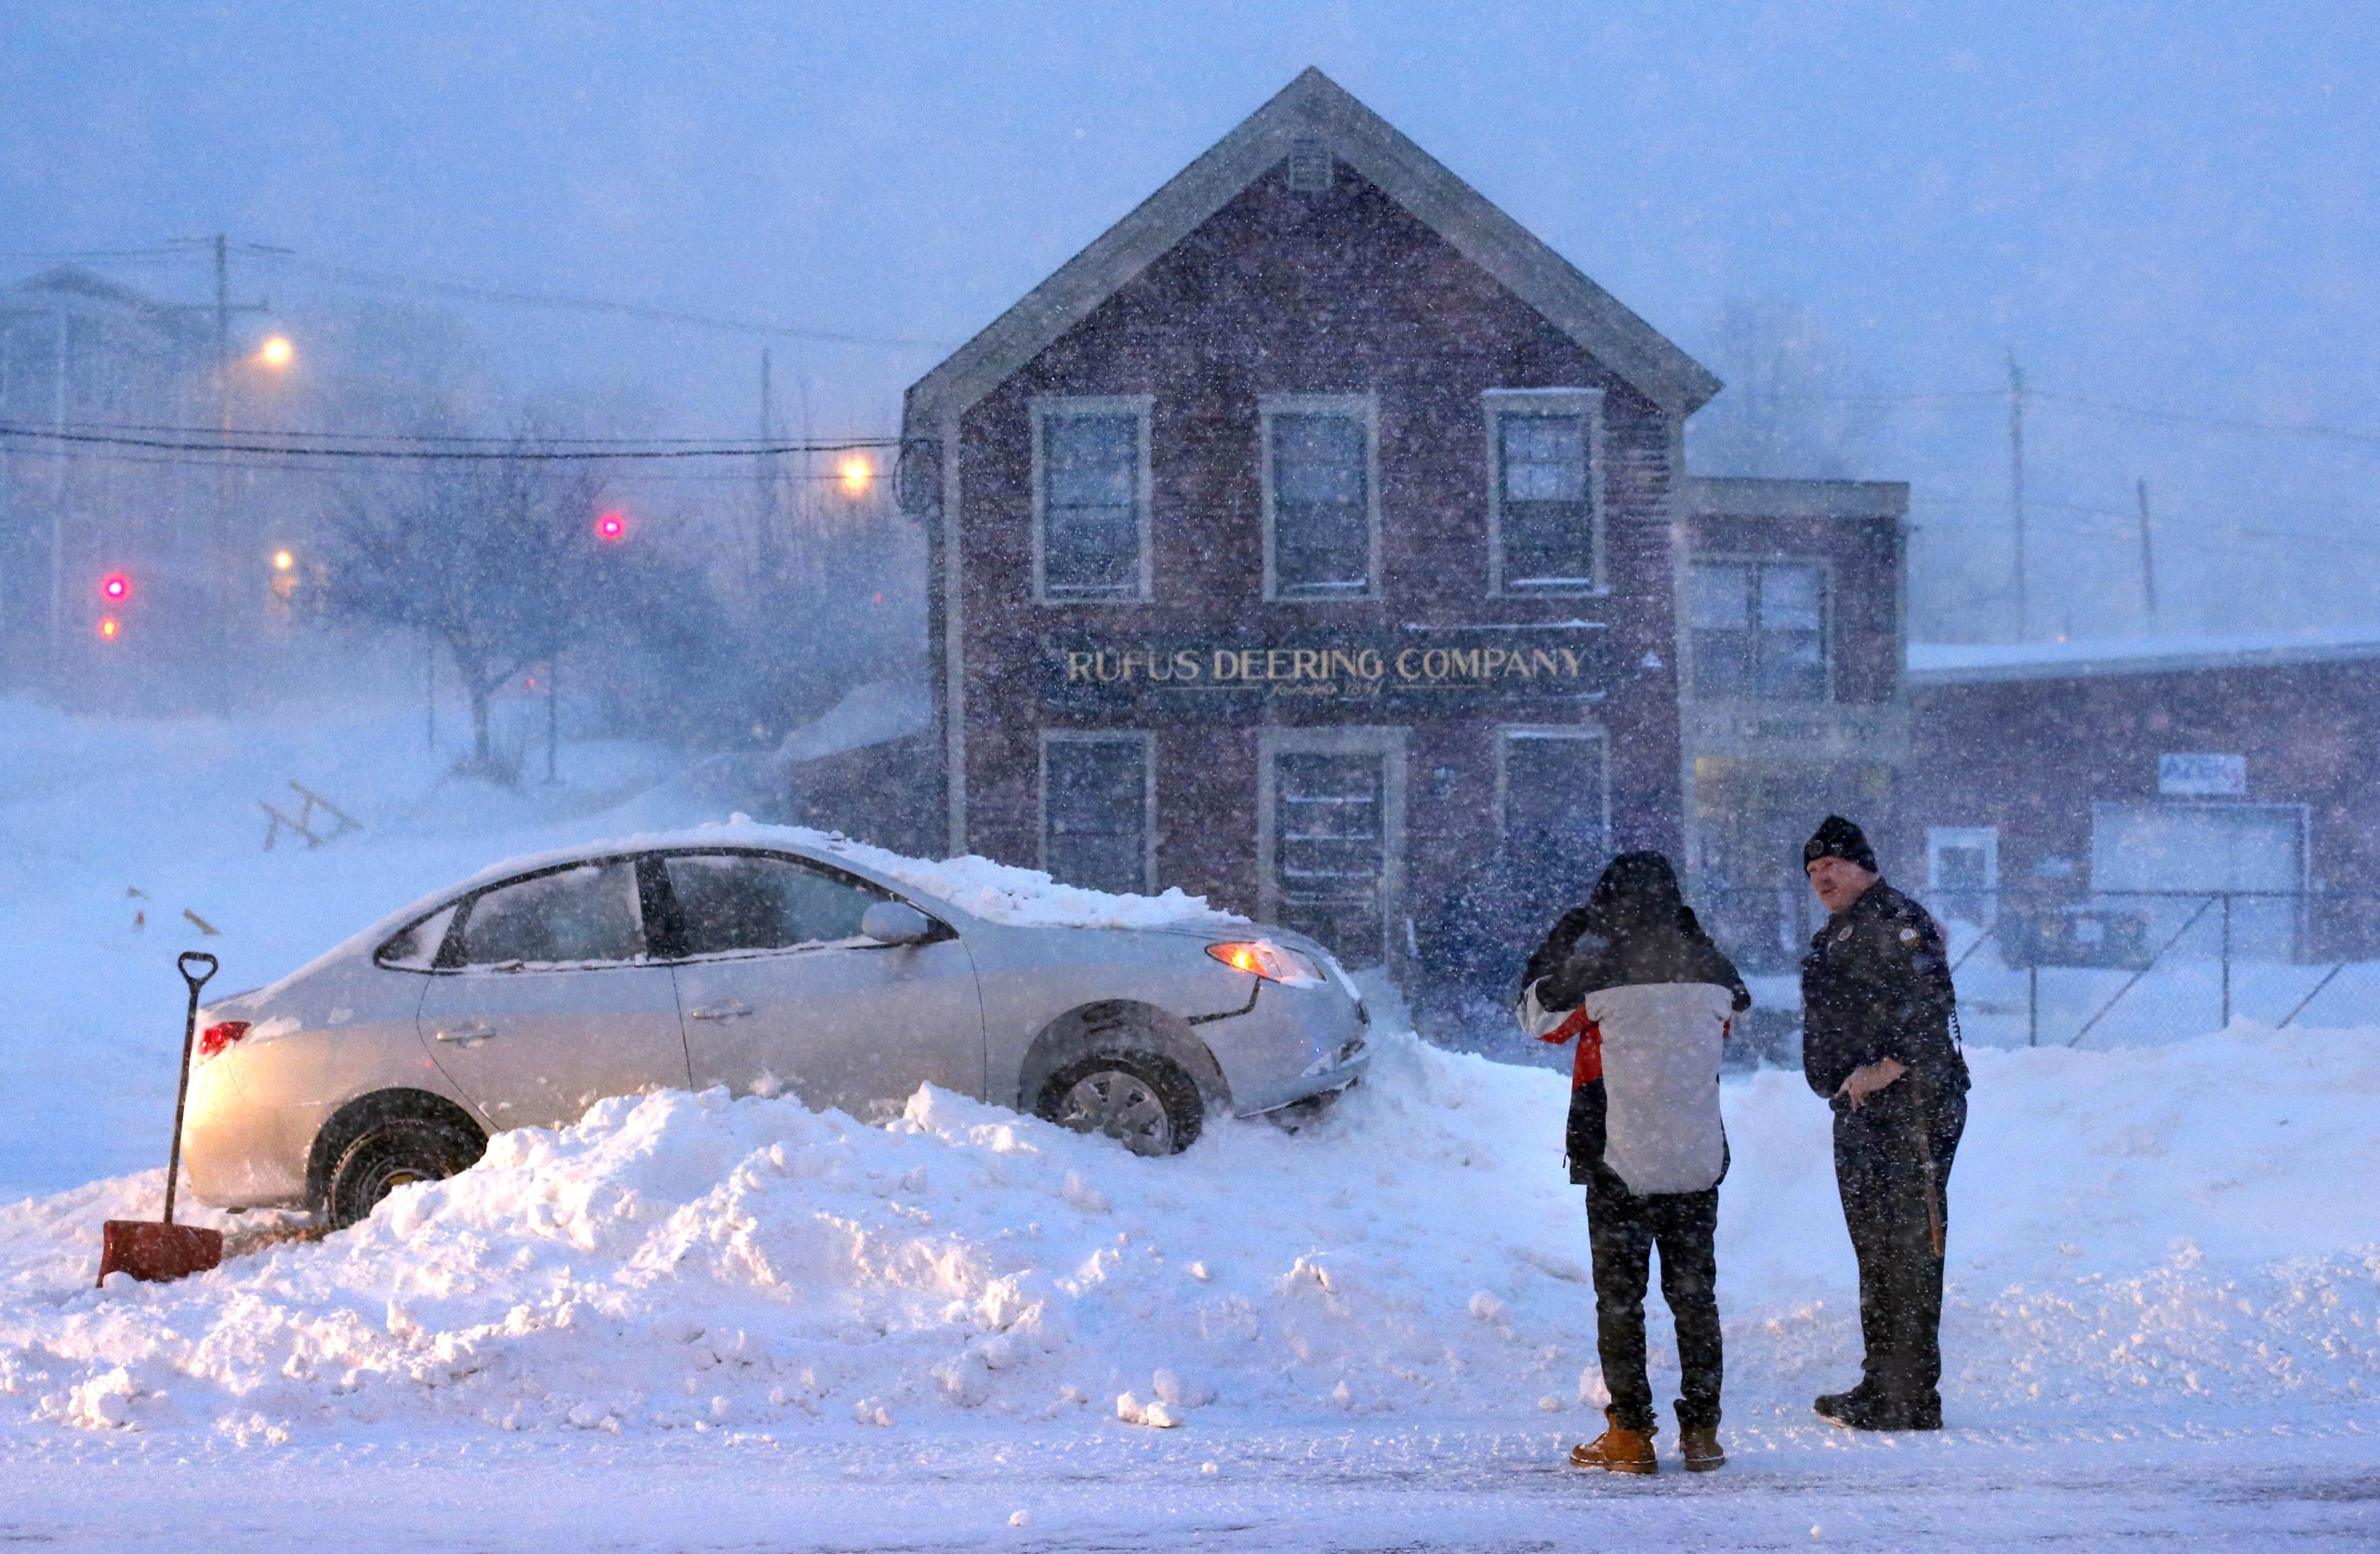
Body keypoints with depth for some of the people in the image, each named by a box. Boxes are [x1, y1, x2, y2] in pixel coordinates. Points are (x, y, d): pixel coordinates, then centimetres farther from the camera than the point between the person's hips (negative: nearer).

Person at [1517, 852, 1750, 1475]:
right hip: (1699, 1160, 4)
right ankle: (1702, 1430, 11)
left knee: (1620, 1294, 4)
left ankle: (1630, 1434, 2)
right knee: (1695, 1293, 11)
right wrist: (1693, 938, 27)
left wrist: (1558, 945, 16)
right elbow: (1733, 1007, 24)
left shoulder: (1598, 971, -11)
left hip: (1620, 1161, -3)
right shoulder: (1707, 968, 0)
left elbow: (1538, 1016, 6)